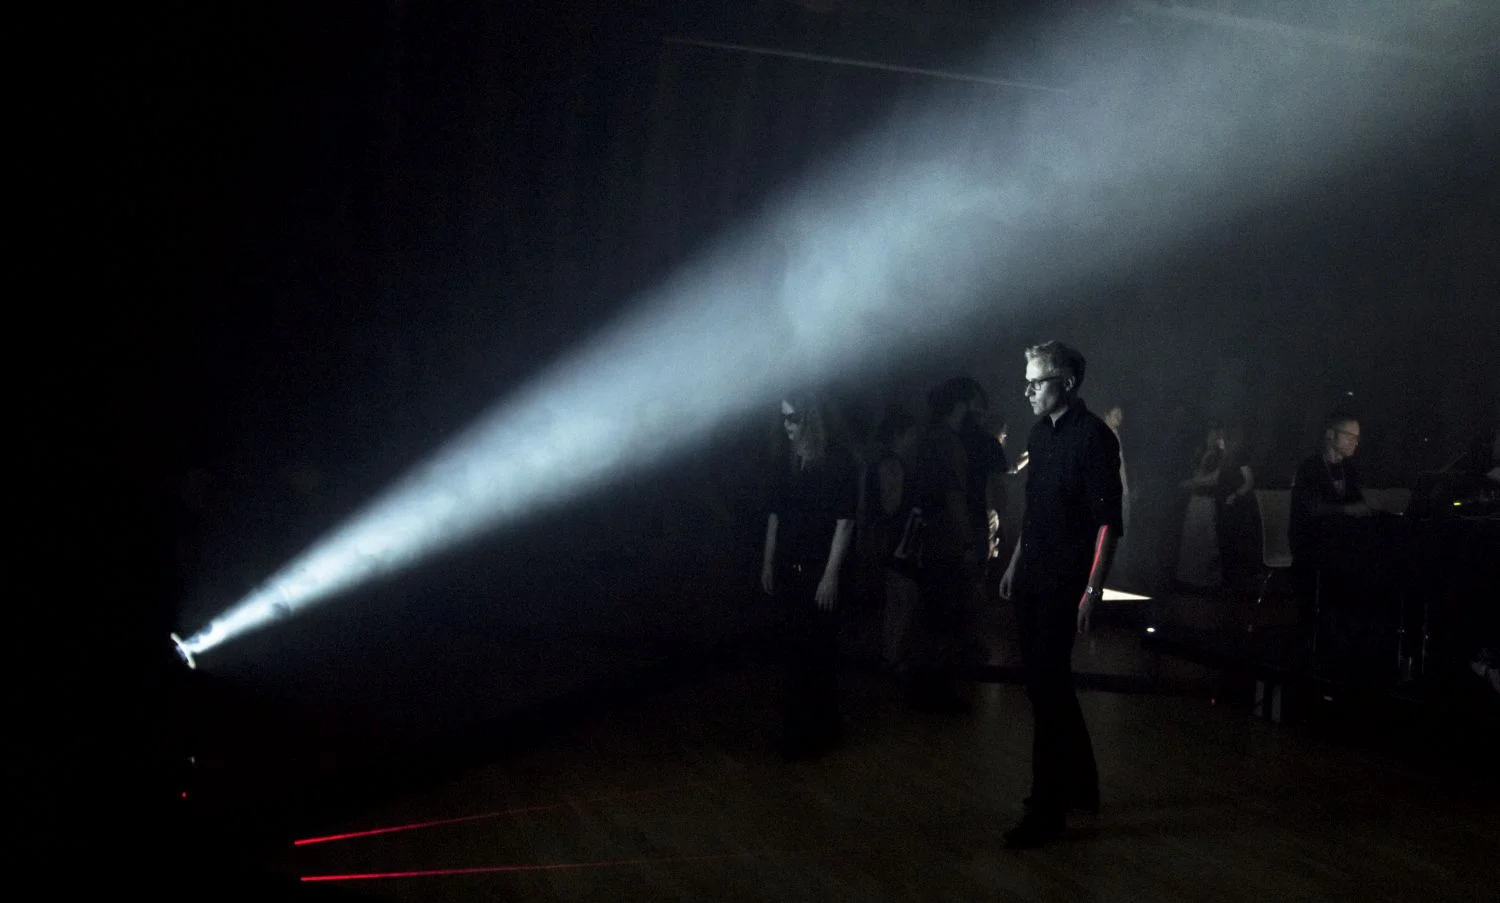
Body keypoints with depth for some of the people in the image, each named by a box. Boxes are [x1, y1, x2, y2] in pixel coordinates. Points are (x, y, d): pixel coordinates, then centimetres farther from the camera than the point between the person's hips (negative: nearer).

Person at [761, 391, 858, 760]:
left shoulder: (838, 460, -9)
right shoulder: (786, 461, 9)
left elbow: (844, 520, -12)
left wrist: (831, 574, -17)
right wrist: (768, 563, 12)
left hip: (820, 570, -5)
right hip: (789, 569, 5)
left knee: (818, 651, 0)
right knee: (798, 649, 9)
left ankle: (817, 731, 11)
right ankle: (803, 728, 19)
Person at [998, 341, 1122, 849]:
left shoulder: (1094, 437, -12)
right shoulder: (1040, 433, 11)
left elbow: (1107, 521, -15)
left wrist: (1093, 590, -20)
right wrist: (1015, 563, 19)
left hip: (1064, 584, -8)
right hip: (1032, 579, 8)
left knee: (1047, 690, -5)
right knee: (1050, 685, 15)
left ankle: (1048, 811, 6)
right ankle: (1080, 787, 32)